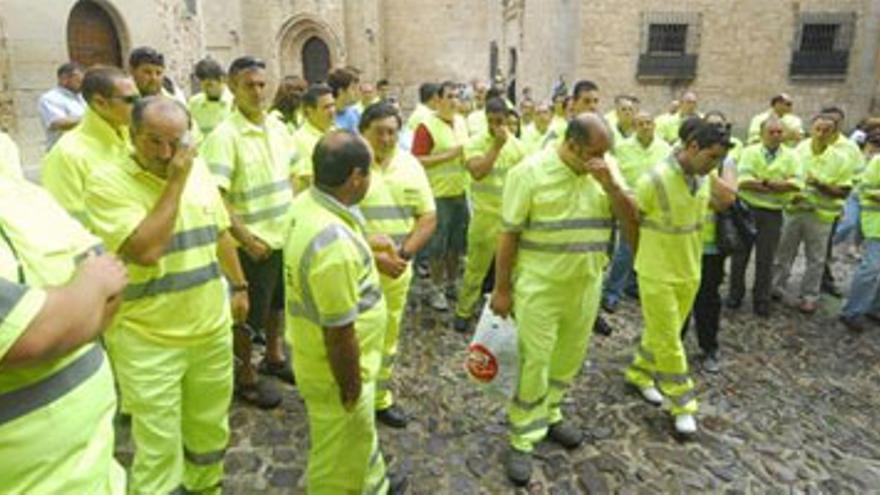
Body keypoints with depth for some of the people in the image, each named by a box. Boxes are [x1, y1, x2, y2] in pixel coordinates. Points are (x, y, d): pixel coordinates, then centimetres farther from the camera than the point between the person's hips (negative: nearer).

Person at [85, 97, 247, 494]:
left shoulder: (199, 169, 2)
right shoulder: (106, 182, -15)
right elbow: (146, 250, -28)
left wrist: (238, 286, 16)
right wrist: (176, 181, -23)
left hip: (212, 329, 6)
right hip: (148, 341, -5)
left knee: (210, 429, 22)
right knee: (159, 449, 4)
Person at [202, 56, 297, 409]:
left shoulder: (278, 127, 4)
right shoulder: (225, 136, -17)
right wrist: (246, 239, -23)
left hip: (286, 235, 7)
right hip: (255, 242, -7)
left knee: (276, 302, 23)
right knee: (249, 313, 9)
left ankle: (274, 356, 45)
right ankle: (246, 377, 28)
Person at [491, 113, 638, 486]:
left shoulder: (607, 170, 2)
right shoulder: (530, 172, -13)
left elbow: (630, 219, -1)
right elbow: (508, 235, -10)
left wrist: (610, 184, -17)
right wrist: (502, 289, -9)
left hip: (586, 285, 5)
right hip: (539, 286, -5)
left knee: (569, 357, 17)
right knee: (535, 361, 1)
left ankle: (549, 415, 39)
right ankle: (522, 441, 16)